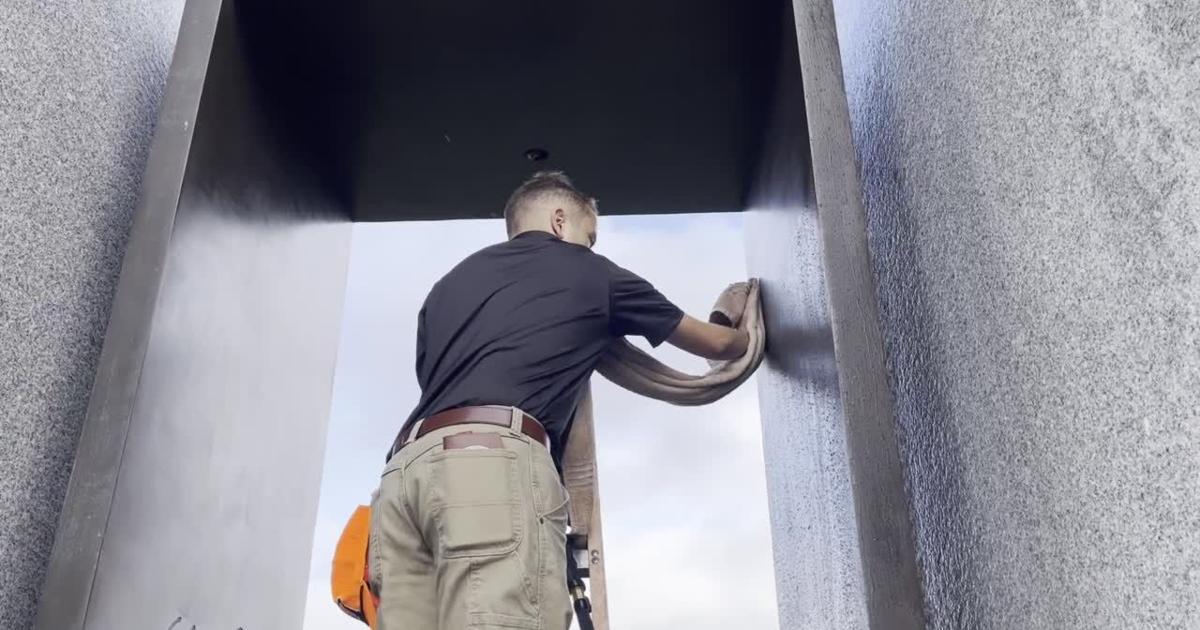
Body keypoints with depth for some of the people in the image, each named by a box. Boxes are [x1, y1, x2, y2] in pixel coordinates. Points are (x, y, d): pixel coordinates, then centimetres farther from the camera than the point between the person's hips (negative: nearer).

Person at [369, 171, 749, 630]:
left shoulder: (450, 282, 32)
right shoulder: (589, 272, 21)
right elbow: (717, 343, 33)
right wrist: (748, 337, 56)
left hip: (404, 469, 6)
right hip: (496, 465, -6)